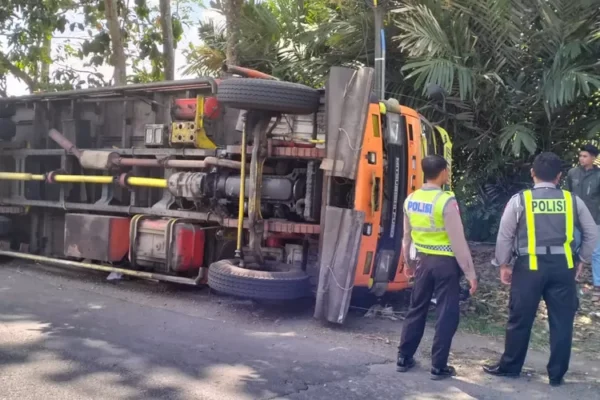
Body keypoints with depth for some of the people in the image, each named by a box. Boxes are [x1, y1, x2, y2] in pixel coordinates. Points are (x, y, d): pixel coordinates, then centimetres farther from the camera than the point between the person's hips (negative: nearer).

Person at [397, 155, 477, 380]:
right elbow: (458, 241, -17)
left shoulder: (411, 200, 1)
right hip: (446, 262, -6)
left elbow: (407, 236, 11)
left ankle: (404, 358, 26)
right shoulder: (446, 201, -18)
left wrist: (407, 262, 24)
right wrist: (470, 273, -10)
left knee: (417, 309, 17)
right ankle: (439, 367, 13)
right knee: (447, 315, 6)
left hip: (424, 260, 6)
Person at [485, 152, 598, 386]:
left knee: (520, 319, 9)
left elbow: (505, 236, -2)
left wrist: (503, 265, 8)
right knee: (561, 321, 11)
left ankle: (509, 367, 22)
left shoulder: (520, 200, -3)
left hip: (530, 265, -2)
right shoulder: (572, 200, 4)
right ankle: (557, 374, 19)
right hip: (563, 266, 2)